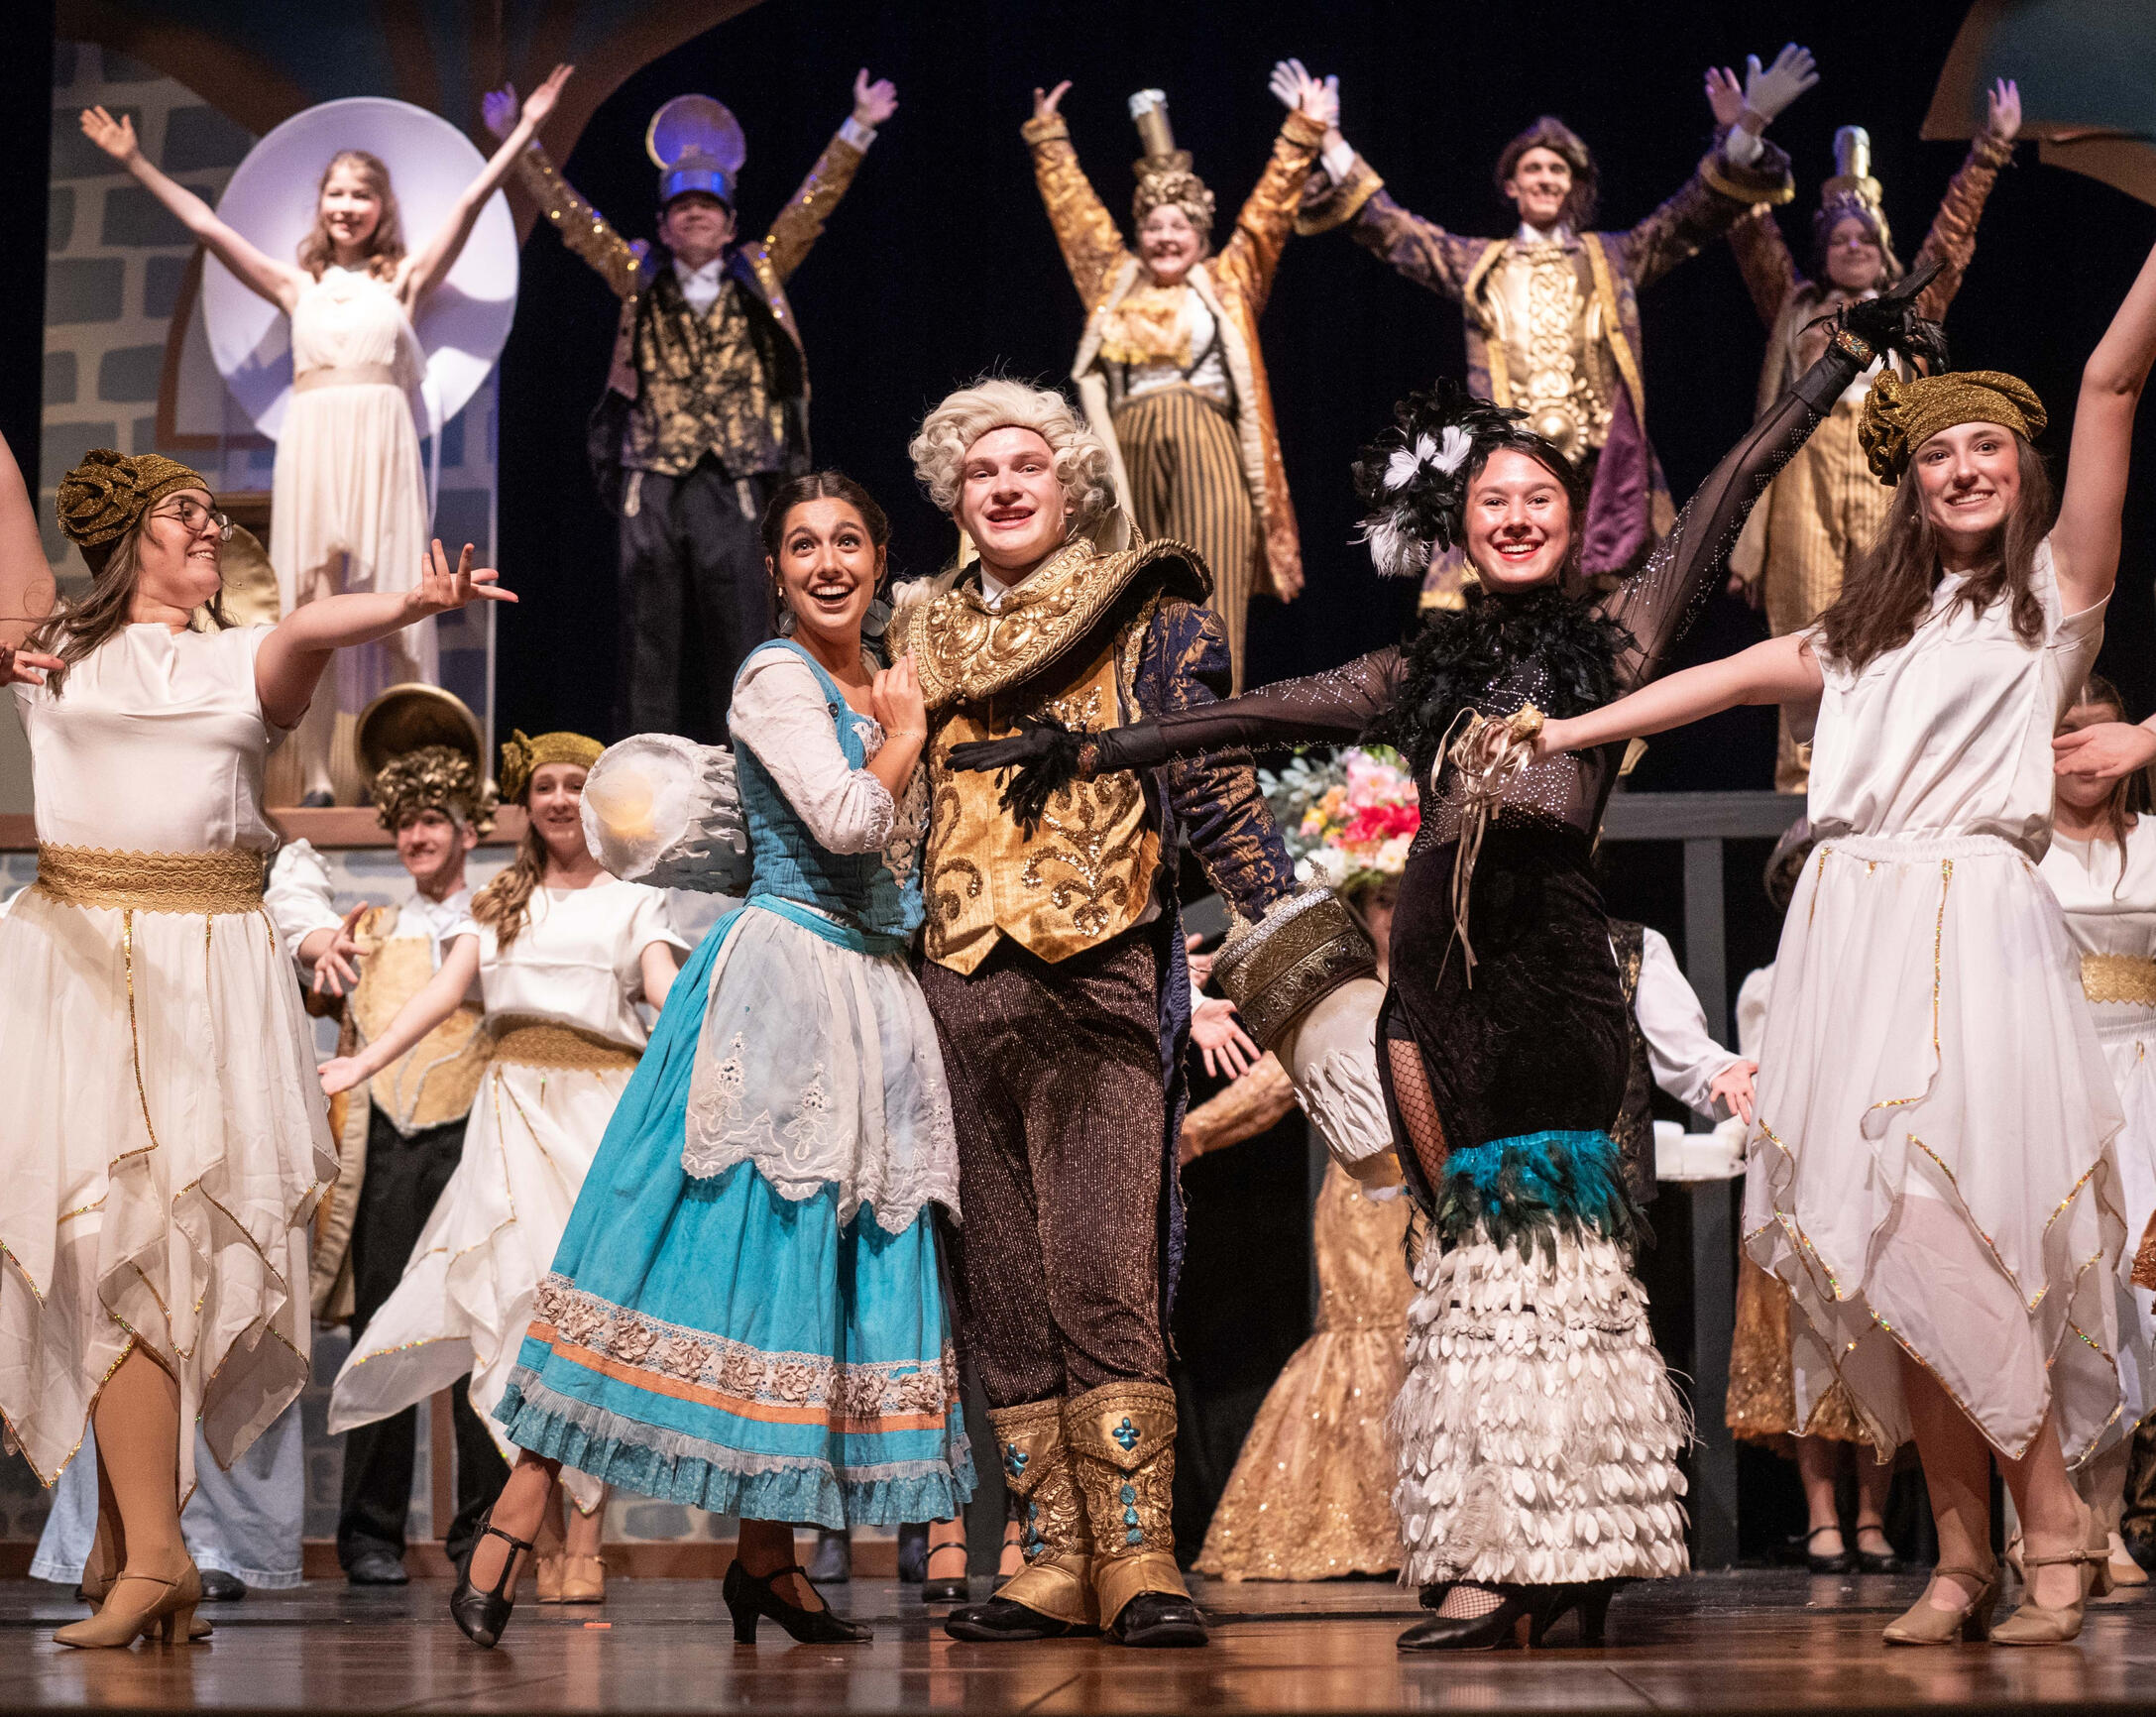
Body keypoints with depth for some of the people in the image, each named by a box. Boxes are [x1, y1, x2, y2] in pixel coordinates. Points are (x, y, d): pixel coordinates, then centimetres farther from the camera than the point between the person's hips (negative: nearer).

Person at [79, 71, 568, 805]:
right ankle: (322, 776, -3)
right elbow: (207, 227, 16)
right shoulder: (298, 285, 16)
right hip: (312, 444, 2)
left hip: (381, 446, -1)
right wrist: (137, 164, 14)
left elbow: (471, 202, 7)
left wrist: (526, 129, 2)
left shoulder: (404, 277, 12)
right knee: (314, 604, -3)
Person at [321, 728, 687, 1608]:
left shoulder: (636, 903, 14)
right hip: (515, 1106, 2)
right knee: (522, 1297, -12)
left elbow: (667, 992, -2)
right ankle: (554, 1532, -7)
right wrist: (367, 1060, -5)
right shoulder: (498, 903, 21)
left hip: (606, 1106, -1)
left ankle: (583, 1541, -9)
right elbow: (444, 991, 9)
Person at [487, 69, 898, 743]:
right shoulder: (639, 277, 10)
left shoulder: (758, 275, 10)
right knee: (648, 643, 2)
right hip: (651, 485, 0)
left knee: (739, 640, -1)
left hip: (733, 485, 0)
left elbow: (814, 202, 9)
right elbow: (569, 211, 13)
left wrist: (858, 131, 6)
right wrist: (520, 144, 12)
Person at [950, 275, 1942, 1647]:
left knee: (1541, 1243, -5)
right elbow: (1257, 717, 18)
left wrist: (1850, 357, 16)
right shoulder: (1425, 673, 17)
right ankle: (1493, 1559, 2)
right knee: (1481, 1249, 1)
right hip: (1438, 971, 3)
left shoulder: (1616, 637, 10)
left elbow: (1737, 484, 13)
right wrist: (1089, 752, 17)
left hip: (1555, 957, -3)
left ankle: (1538, 1557, -2)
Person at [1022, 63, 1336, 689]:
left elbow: (1268, 212, 12)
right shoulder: (1115, 284, 19)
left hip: (1208, 454, -2)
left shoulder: (1225, 284, 15)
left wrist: (1303, 135, 8)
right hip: (1133, 453, 2)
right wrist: (1048, 138, 32)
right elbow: (1075, 209, 27)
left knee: (1209, 609, -9)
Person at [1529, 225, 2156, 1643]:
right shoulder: (1871, 627, 25)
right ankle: (1965, 1559, 0)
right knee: (1891, 1250, -2)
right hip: (1852, 929, 5)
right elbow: (1734, 677, 31)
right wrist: (1563, 735, 31)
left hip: (1972, 925, -5)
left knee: (1946, 1228, -18)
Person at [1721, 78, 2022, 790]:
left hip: (1892, 470, 1)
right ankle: (1806, 770, -9)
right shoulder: (1796, 309, 20)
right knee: (1811, 623, -7)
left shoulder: (1911, 309, 22)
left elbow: (1953, 228, 21)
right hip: (1810, 471, -1)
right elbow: (1754, 231, 16)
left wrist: (1993, 146, 19)